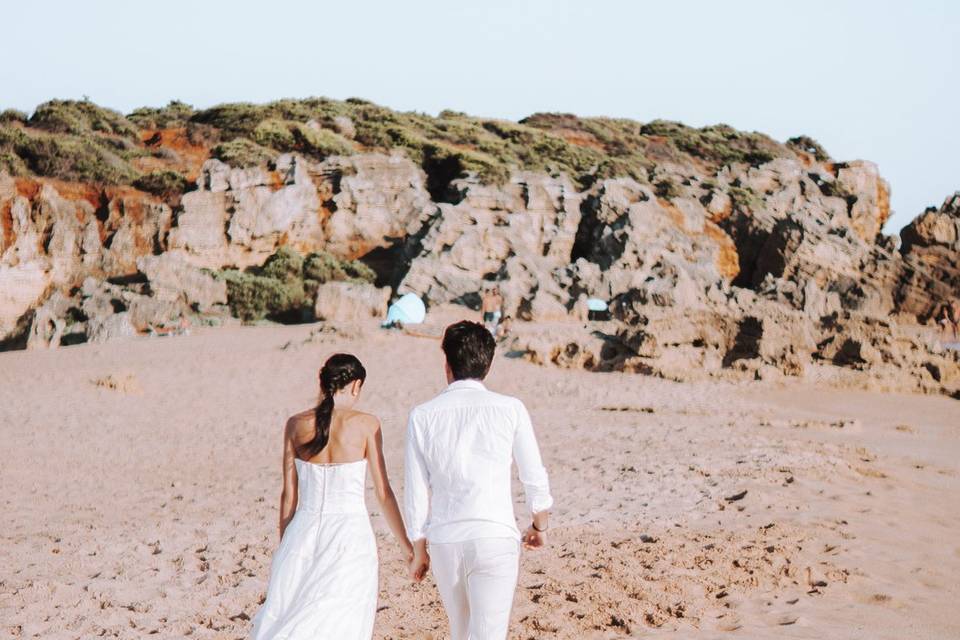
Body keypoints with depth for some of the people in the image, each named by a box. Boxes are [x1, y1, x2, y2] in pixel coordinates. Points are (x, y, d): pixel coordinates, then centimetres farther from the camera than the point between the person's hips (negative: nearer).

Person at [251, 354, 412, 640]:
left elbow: (289, 495, 6)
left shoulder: (296, 425, 2)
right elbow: (383, 493, -2)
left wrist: (284, 546, 17)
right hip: (349, 535, -3)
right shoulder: (365, 424, -6)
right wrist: (406, 544, 8)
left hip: (304, 531, 3)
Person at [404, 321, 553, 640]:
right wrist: (539, 525, 21)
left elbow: (416, 489, 3)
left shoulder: (423, 416, 0)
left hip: (444, 540, 3)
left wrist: (418, 548, 15)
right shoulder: (510, 409, -3)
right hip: (495, 537, -3)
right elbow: (534, 476, 3)